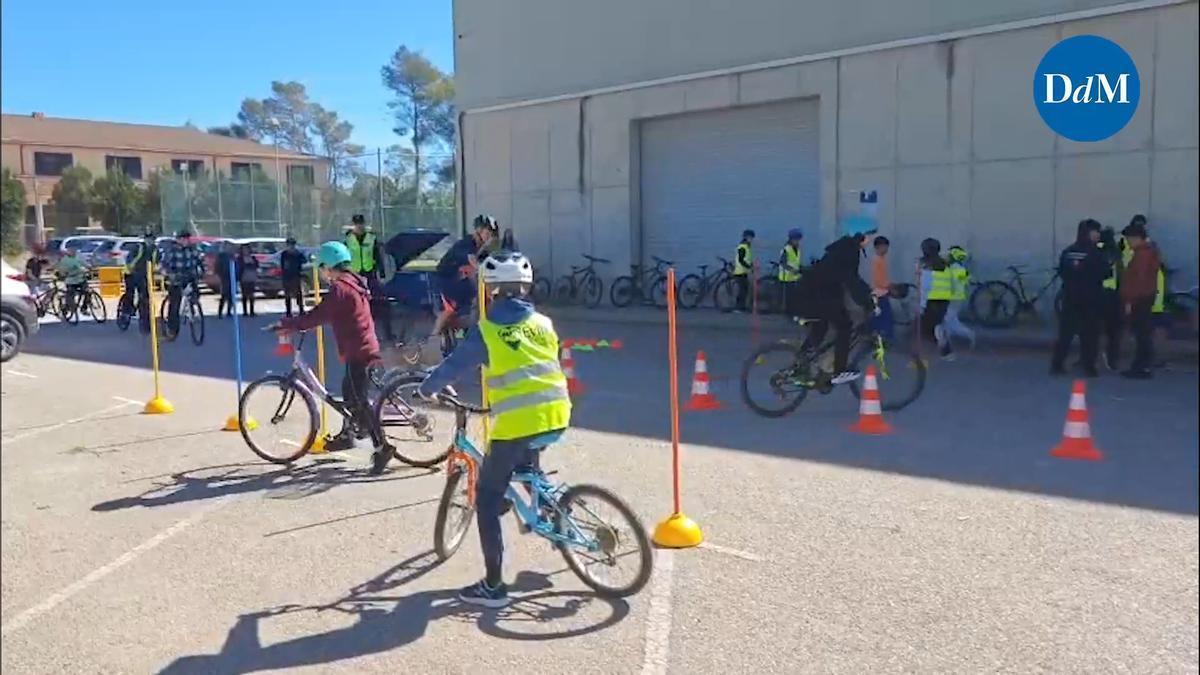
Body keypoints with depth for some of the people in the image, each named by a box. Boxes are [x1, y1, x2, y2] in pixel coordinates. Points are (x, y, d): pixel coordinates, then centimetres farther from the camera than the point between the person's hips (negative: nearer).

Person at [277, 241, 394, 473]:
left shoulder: (339, 289, -17)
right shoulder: (354, 284, 13)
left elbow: (317, 316, -20)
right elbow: (327, 314, 21)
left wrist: (286, 324, -11)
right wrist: (296, 323, 19)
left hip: (358, 351, -10)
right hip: (366, 346, 10)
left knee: (359, 401, -7)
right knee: (350, 390, 23)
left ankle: (381, 447, -9)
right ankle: (347, 434, 37)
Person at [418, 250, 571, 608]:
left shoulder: (486, 331, -4)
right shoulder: (544, 323, 11)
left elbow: (452, 367, 2)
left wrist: (426, 388, 21)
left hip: (516, 425, -6)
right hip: (556, 417, 6)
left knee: (487, 499, 7)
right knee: (526, 458, 40)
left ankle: (493, 586, 7)